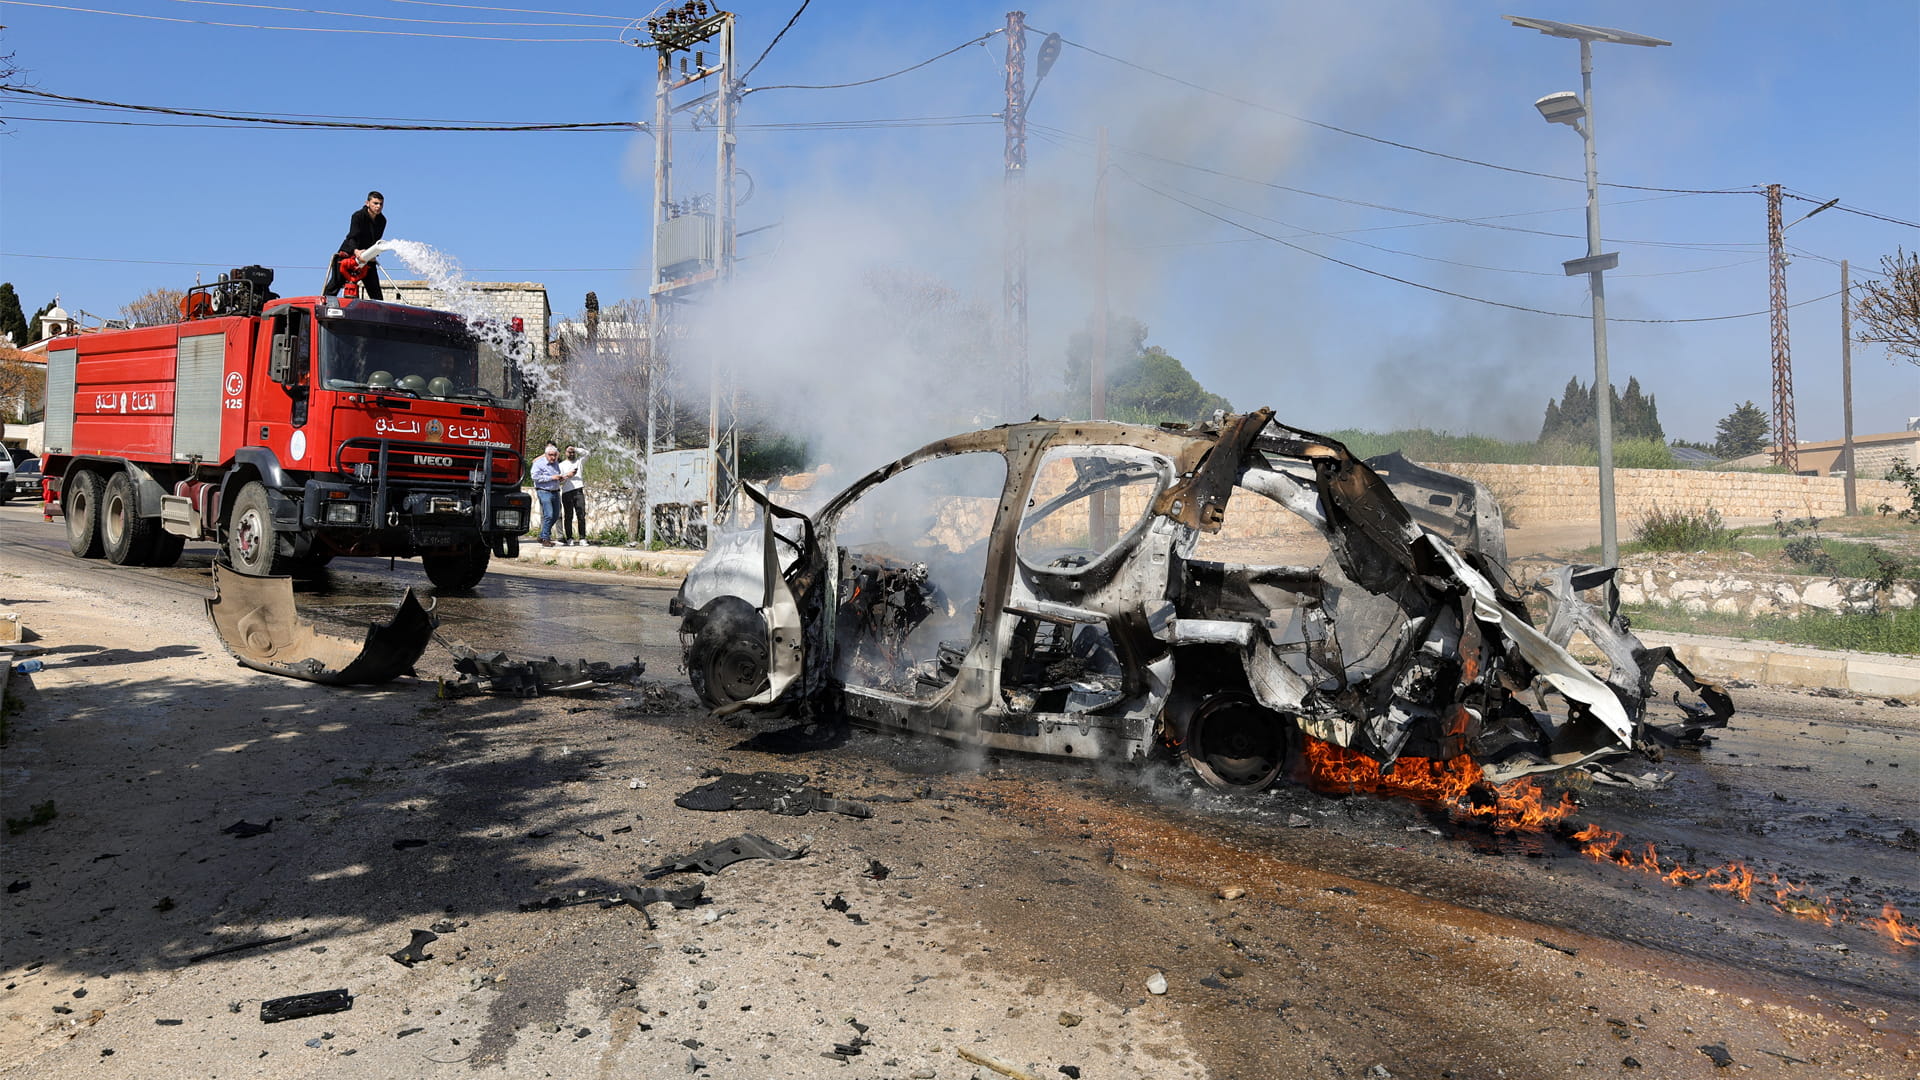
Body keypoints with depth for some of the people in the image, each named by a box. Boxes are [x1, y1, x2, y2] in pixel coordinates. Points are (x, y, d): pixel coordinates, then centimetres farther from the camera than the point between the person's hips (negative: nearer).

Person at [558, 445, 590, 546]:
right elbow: (559, 480, 5)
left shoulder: (579, 461, 16)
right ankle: (569, 538, 7)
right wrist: (567, 475, -10)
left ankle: (582, 539, -6)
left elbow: (585, 453, 0)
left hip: (578, 491, 1)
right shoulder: (562, 465, 12)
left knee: (581, 515, -5)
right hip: (566, 493, -1)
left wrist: (575, 448, -6)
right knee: (568, 516, 1)